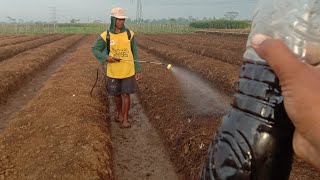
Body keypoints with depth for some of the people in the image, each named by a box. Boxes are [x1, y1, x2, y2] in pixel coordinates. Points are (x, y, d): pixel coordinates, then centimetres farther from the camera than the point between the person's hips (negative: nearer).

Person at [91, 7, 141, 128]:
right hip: (113, 72, 1)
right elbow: (95, 49, 4)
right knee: (116, 94, 13)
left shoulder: (130, 34, -2)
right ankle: (120, 113, 36)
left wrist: (137, 70, 1)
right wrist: (105, 57, -15)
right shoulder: (106, 36, -5)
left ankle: (125, 119, 12)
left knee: (125, 94, 0)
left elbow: (135, 53, 2)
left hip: (128, 71, -1)